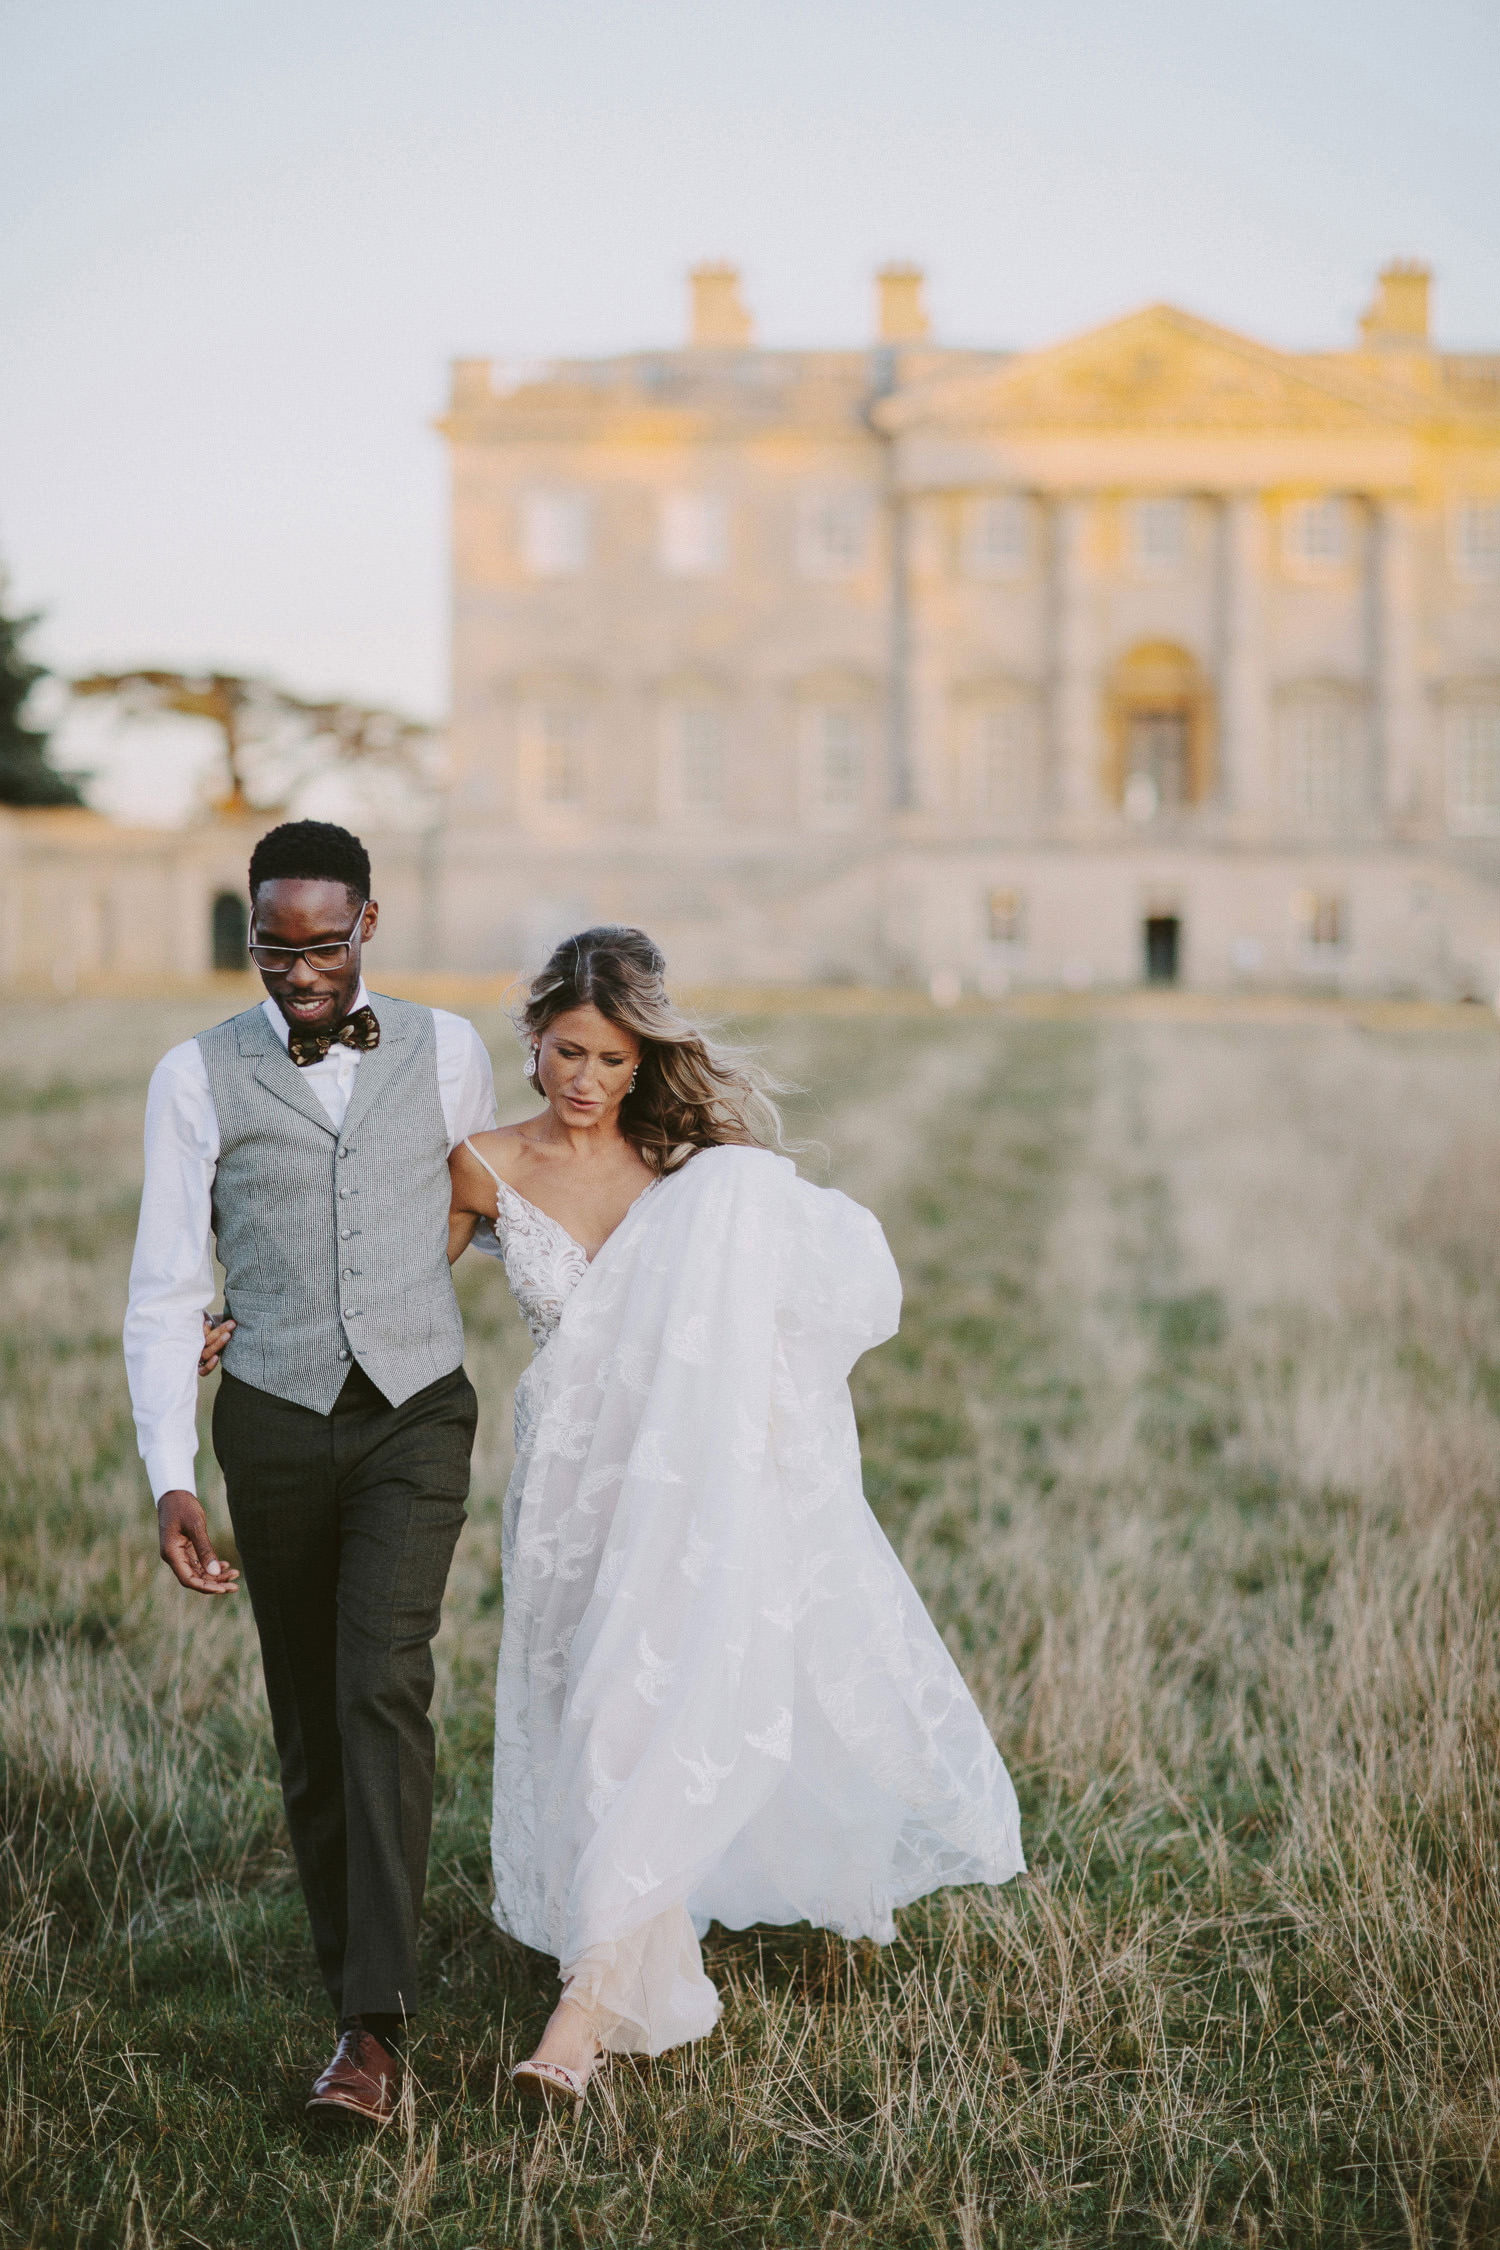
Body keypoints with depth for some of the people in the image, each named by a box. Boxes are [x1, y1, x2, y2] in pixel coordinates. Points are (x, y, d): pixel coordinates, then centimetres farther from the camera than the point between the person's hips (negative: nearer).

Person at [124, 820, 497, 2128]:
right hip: (274, 1430, 1)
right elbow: (165, 1293, -2)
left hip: (415, 1420, -1)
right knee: (309, 1716, 8)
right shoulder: (197, 1077, -1)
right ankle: (353, 1961, 27)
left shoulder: (447, 1051, 2)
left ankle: (375, 2031, -19)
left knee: (382, 1690, -18)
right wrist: (170, 1480, -14)